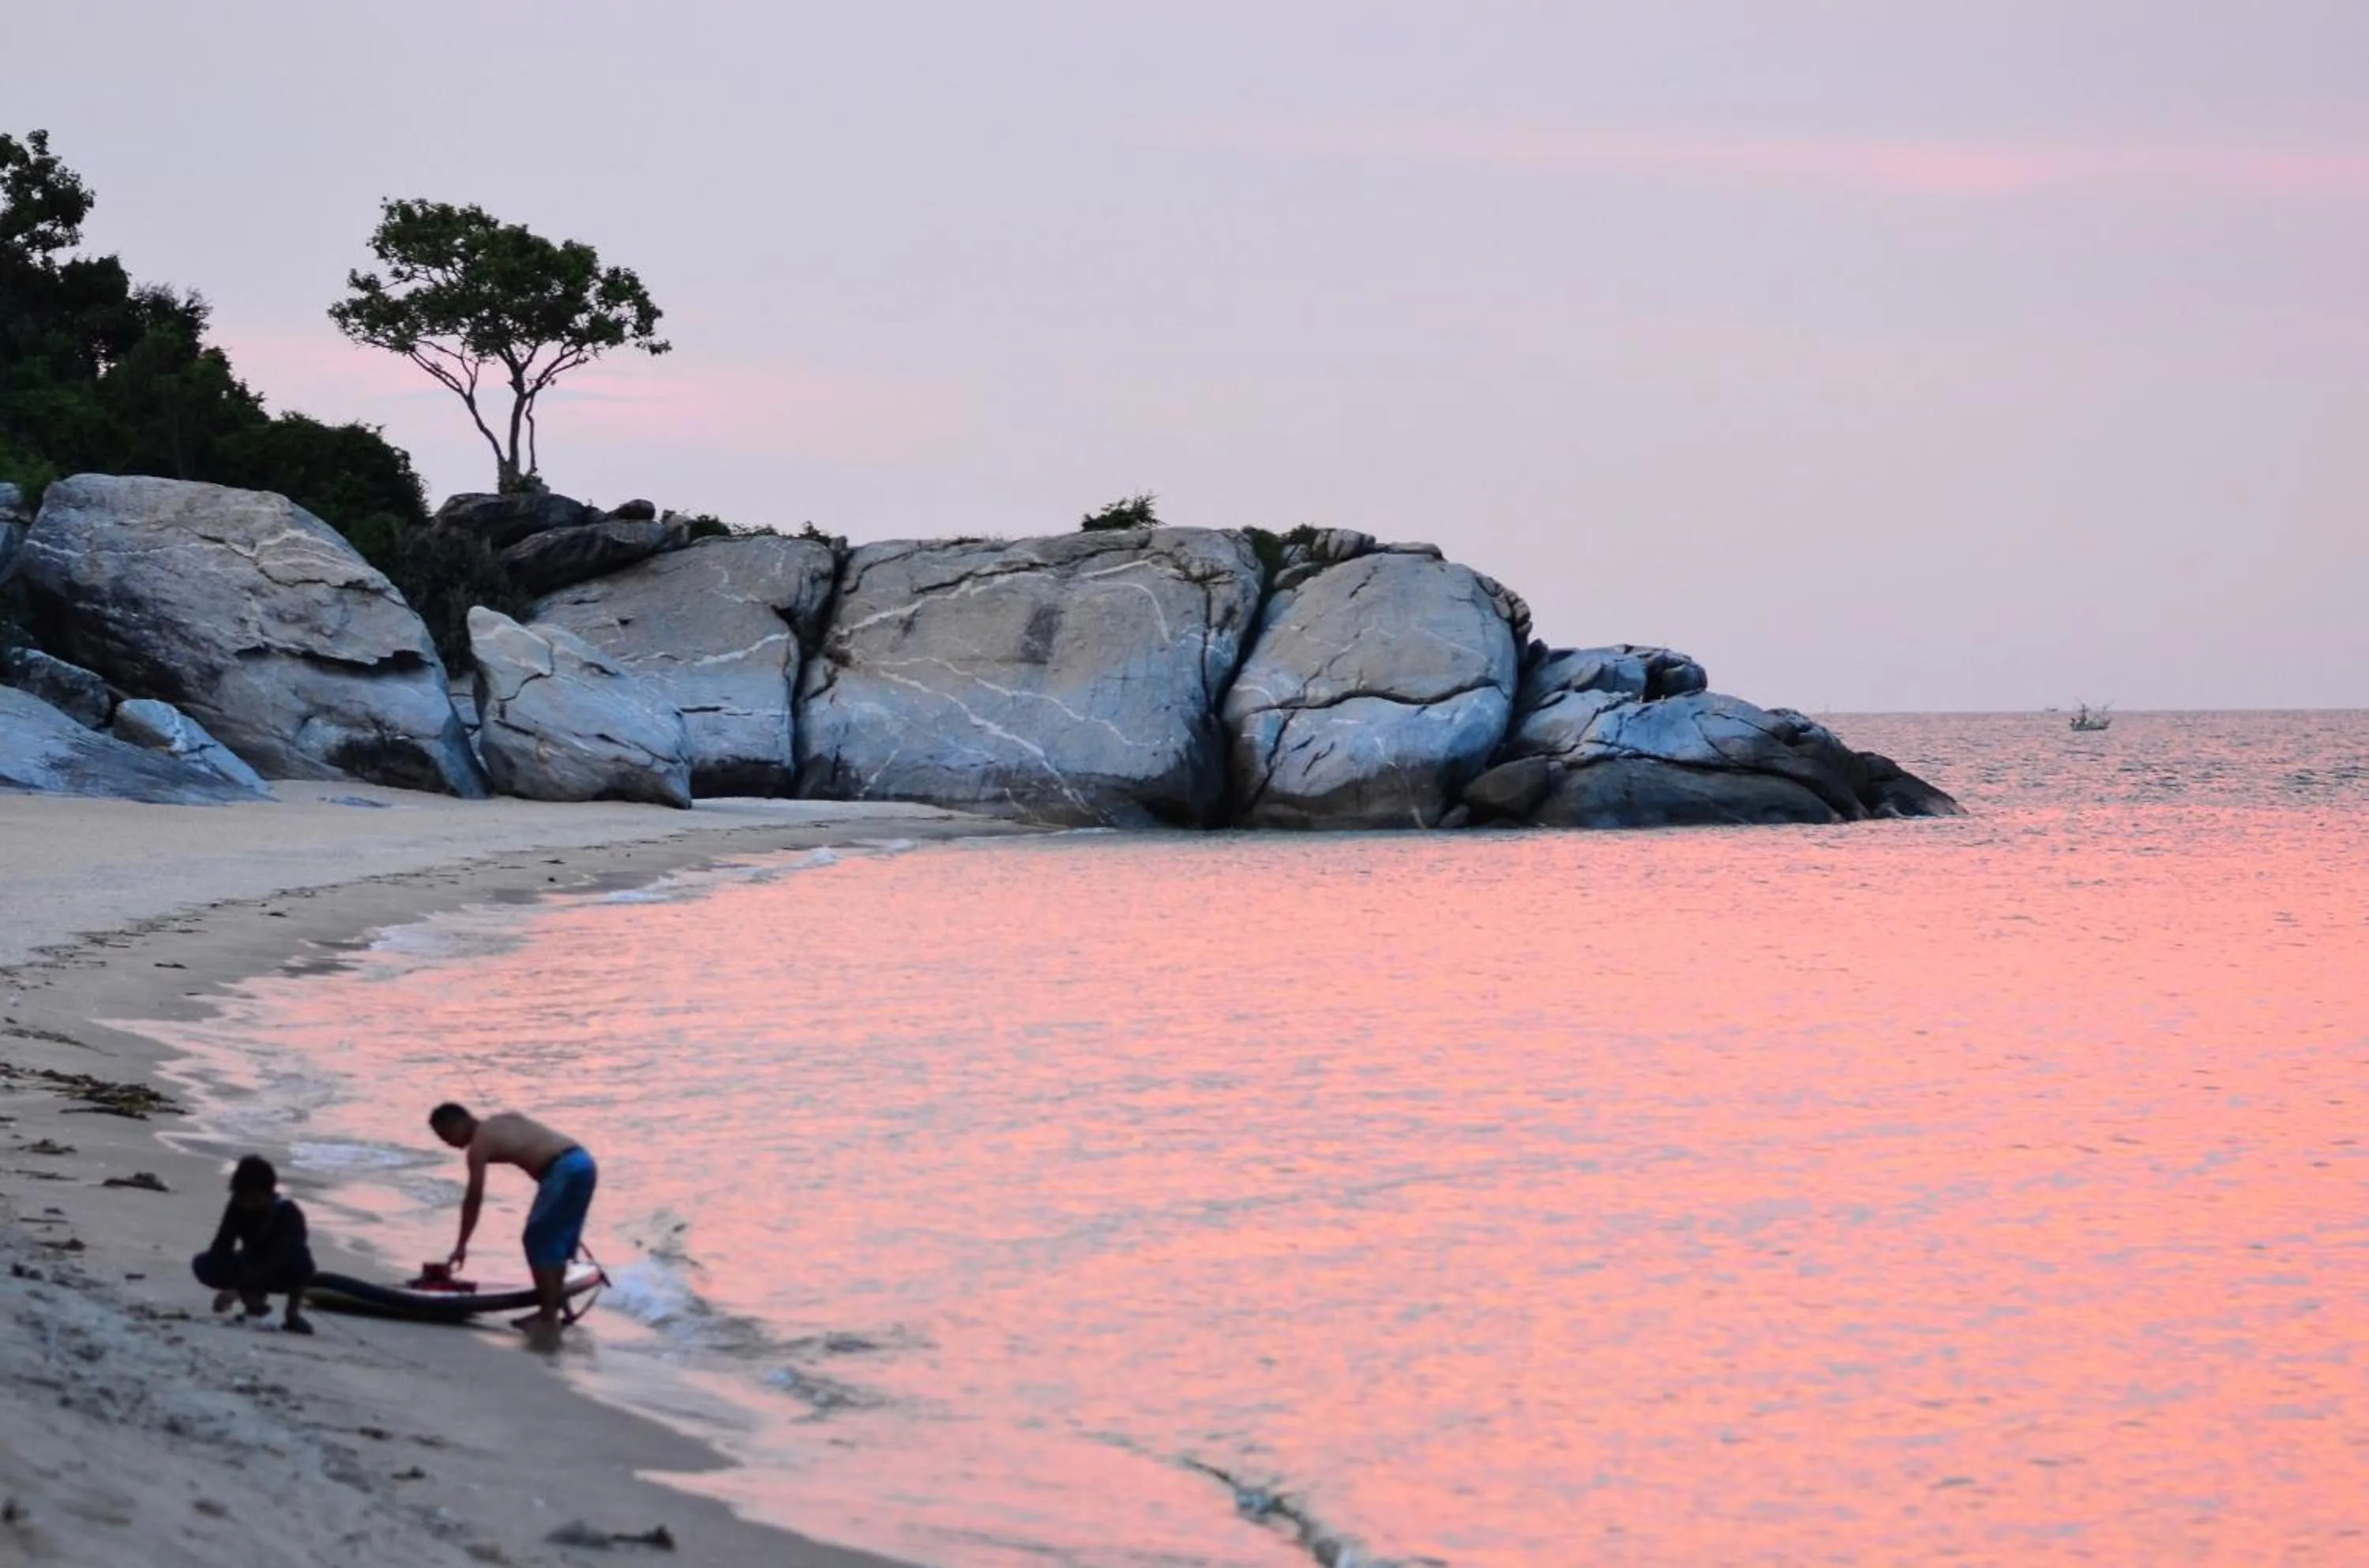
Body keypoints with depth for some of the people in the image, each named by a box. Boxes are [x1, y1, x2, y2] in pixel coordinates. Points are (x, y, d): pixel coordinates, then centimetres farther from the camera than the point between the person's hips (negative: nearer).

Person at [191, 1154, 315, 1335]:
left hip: (283, 1274, -4)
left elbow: (276, 1259, -43)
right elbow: (221, 1247, -24)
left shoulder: (288, 1213, -32)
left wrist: (237, 1289, -51)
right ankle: (256, 1299, 3)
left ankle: (293, 1313, -16)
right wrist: (227, 1285, -41)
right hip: (253, 1268, 5)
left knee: (300, 1257, -39)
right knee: (203, 1265, -20)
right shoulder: (239, 1206, -19)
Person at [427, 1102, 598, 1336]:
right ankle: (550, 1311, 25)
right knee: (556, 1241, 18)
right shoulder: (505, 1120, 25)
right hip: (582, 1162, 9)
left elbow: (474, 1200, 1)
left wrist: (461, 1246, 7)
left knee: (538, 1241, 2)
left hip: (564, 1170, -9)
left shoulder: (479, 1145, 1)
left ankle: (548, 1317, 3)